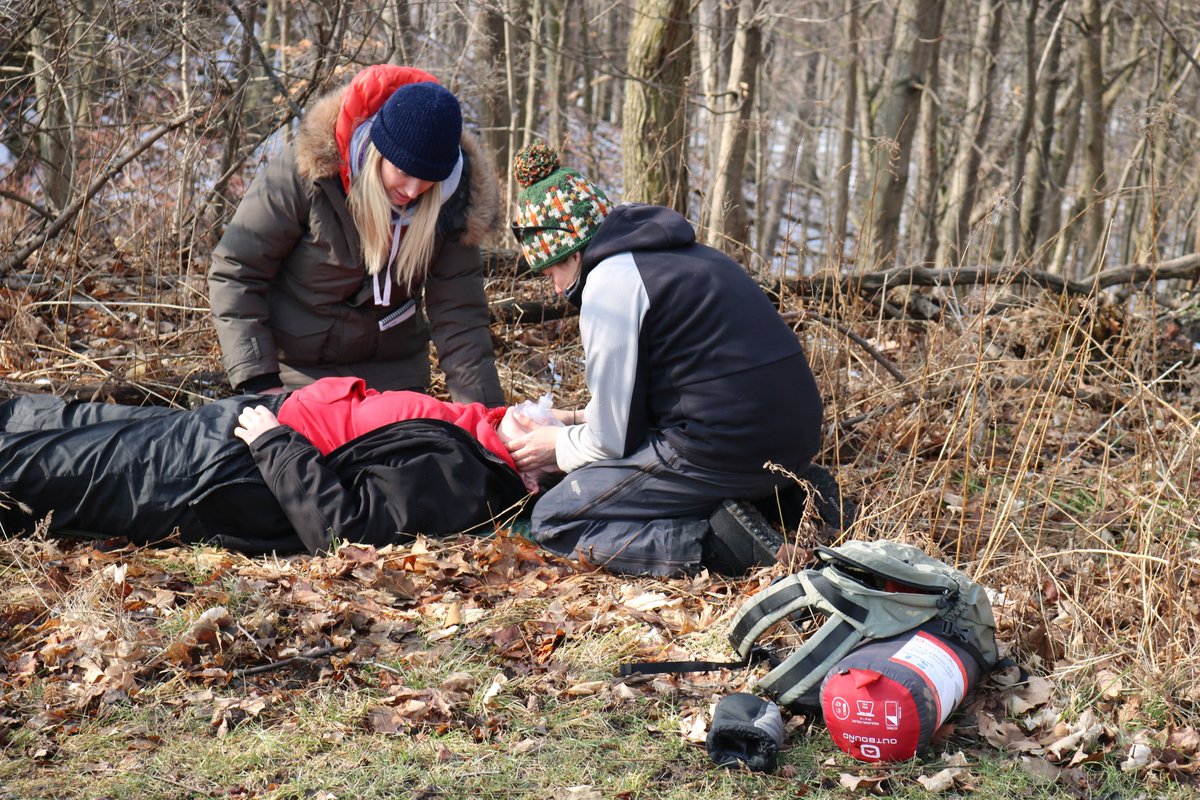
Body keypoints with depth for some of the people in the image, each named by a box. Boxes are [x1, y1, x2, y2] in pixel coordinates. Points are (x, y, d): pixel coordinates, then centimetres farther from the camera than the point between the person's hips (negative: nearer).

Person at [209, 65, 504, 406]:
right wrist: (259, 381, -24)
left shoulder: (449, 204, -14)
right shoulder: (304, 172, -22)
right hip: (297, 373, -2)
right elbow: (234, 273, -16)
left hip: (392, 373, 3)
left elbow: (459, 317, -11)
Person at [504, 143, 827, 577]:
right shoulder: (683, 255, 19)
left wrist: (559, 446, 14)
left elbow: (611, 439, -5)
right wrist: (578, 420, 28)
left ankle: (716, 543, -13)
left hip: (724, 453, -9)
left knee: (554, 521, 2)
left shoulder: (610, 282, -8)